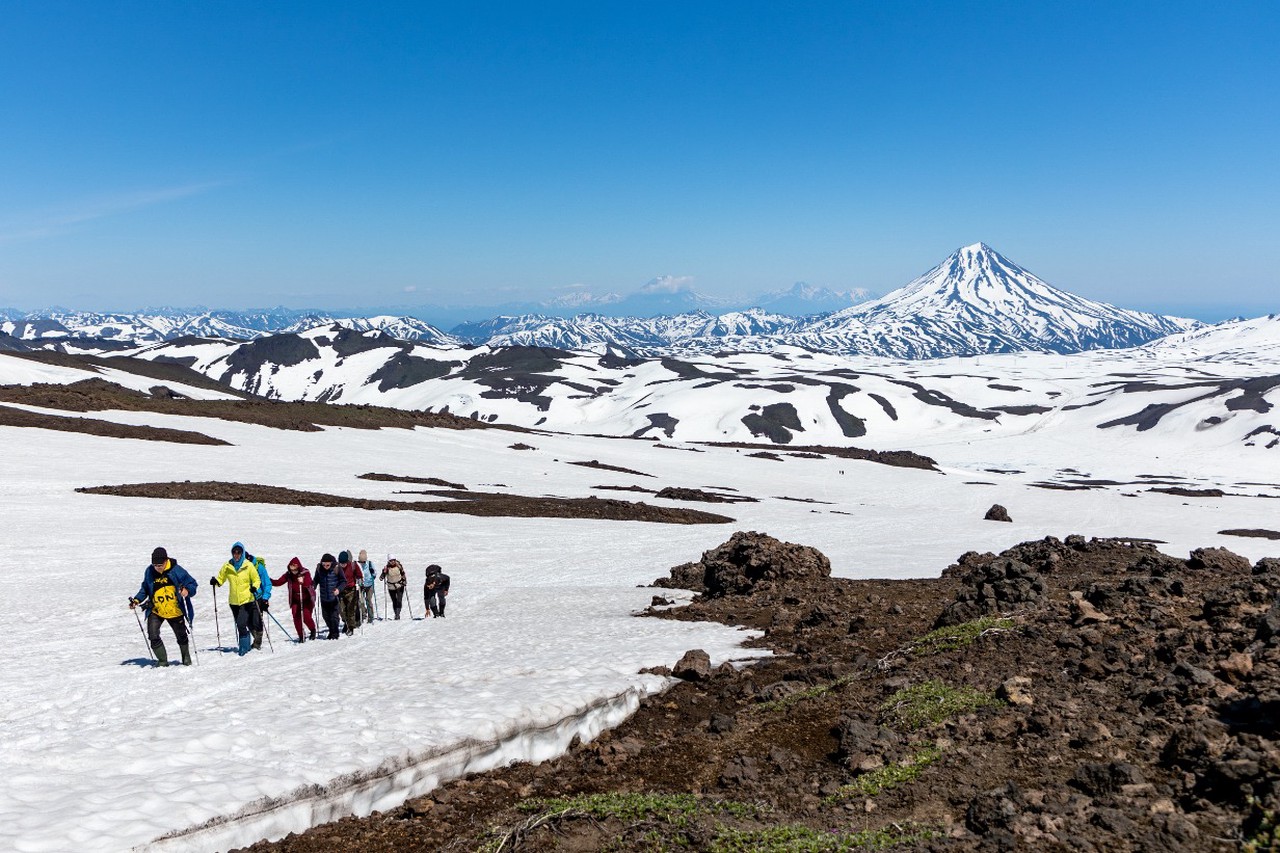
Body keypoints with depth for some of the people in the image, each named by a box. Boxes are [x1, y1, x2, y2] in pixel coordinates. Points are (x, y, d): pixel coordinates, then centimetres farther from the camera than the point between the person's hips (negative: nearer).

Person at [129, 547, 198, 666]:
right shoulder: (149, 571, -5)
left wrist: (187, 591, -31)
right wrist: (137, 600, -1)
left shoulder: (176, 570, -15)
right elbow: (145, 589, 12)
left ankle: (186, 658, 40)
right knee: (153, 636, -14)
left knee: (181, 636, 14)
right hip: (156, 611, 2)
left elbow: (192, 584, -10)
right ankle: (163, 660, 3)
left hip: (175, 611, -2)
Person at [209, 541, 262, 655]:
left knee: (241, 623, -15)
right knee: (239, 625, 12)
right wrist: (215, 581, -10)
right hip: (234, 601, 4)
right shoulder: (227, 566, 2)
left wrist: (254, 587, -19)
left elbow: (257, 580, 0)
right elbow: (221, 578, 11)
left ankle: (244, 646, 0)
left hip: (247, 600, -4)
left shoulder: (249, 566, -6)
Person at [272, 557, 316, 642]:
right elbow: (278, 582, -4)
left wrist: (303, 582, -51)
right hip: (295, 600, 4)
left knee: (306, 616, -12)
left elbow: (308, 583, -30)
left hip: (307, 599, -3)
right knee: (296, 617, -7)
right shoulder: (288, 574, -4)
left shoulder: (305, 573, -14)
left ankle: (313, 630, 16)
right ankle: (301, 636, 7)